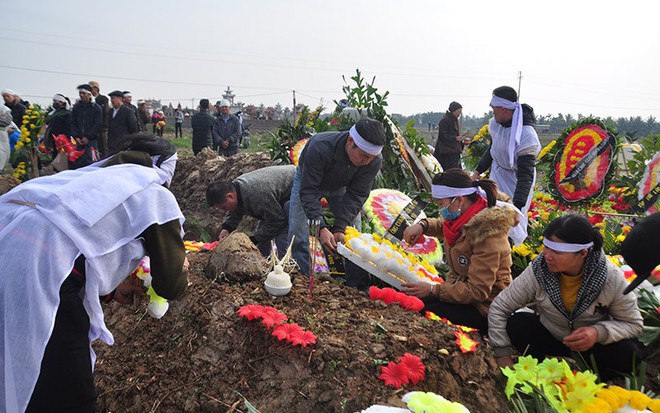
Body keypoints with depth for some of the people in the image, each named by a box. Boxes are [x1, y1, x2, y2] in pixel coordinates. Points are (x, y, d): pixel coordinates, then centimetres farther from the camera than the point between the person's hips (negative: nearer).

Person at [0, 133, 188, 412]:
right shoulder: (157, 195, 8)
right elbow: (170, 286, 9)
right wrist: (181, 267, 31)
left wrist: (111, 288, 37)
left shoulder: (100, 175, 29)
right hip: (41, 270, -8)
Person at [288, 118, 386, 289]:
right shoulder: (320, 148, -43)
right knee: (299, 235, -13)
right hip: (309, 181, -2)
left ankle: (359, 287, 10)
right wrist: (322, 228, -43)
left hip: (341, 186, 3)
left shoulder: (374, 161, -31)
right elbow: (308, 192, -37)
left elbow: (356, 195, -22)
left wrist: (340, 228, -30)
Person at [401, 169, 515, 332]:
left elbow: (478, 291, -27)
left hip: (483, 308, -8)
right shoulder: (463, 218, -1)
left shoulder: (488, 236, -26)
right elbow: (442, 225, 24)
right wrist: (422, 225, 1)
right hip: (460, 288, 8)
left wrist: (433, 290, -29)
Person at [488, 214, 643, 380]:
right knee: (516, 324, -27)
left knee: (629, 354, -28)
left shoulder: (612, 278, -22)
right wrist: (503, 355, -18)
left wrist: (599, 332, -31)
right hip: (548, 339, 0)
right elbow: (499, 308, -16)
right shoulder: (537, 271, -23)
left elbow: (633, 324, -10)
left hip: (593, 346, 0)